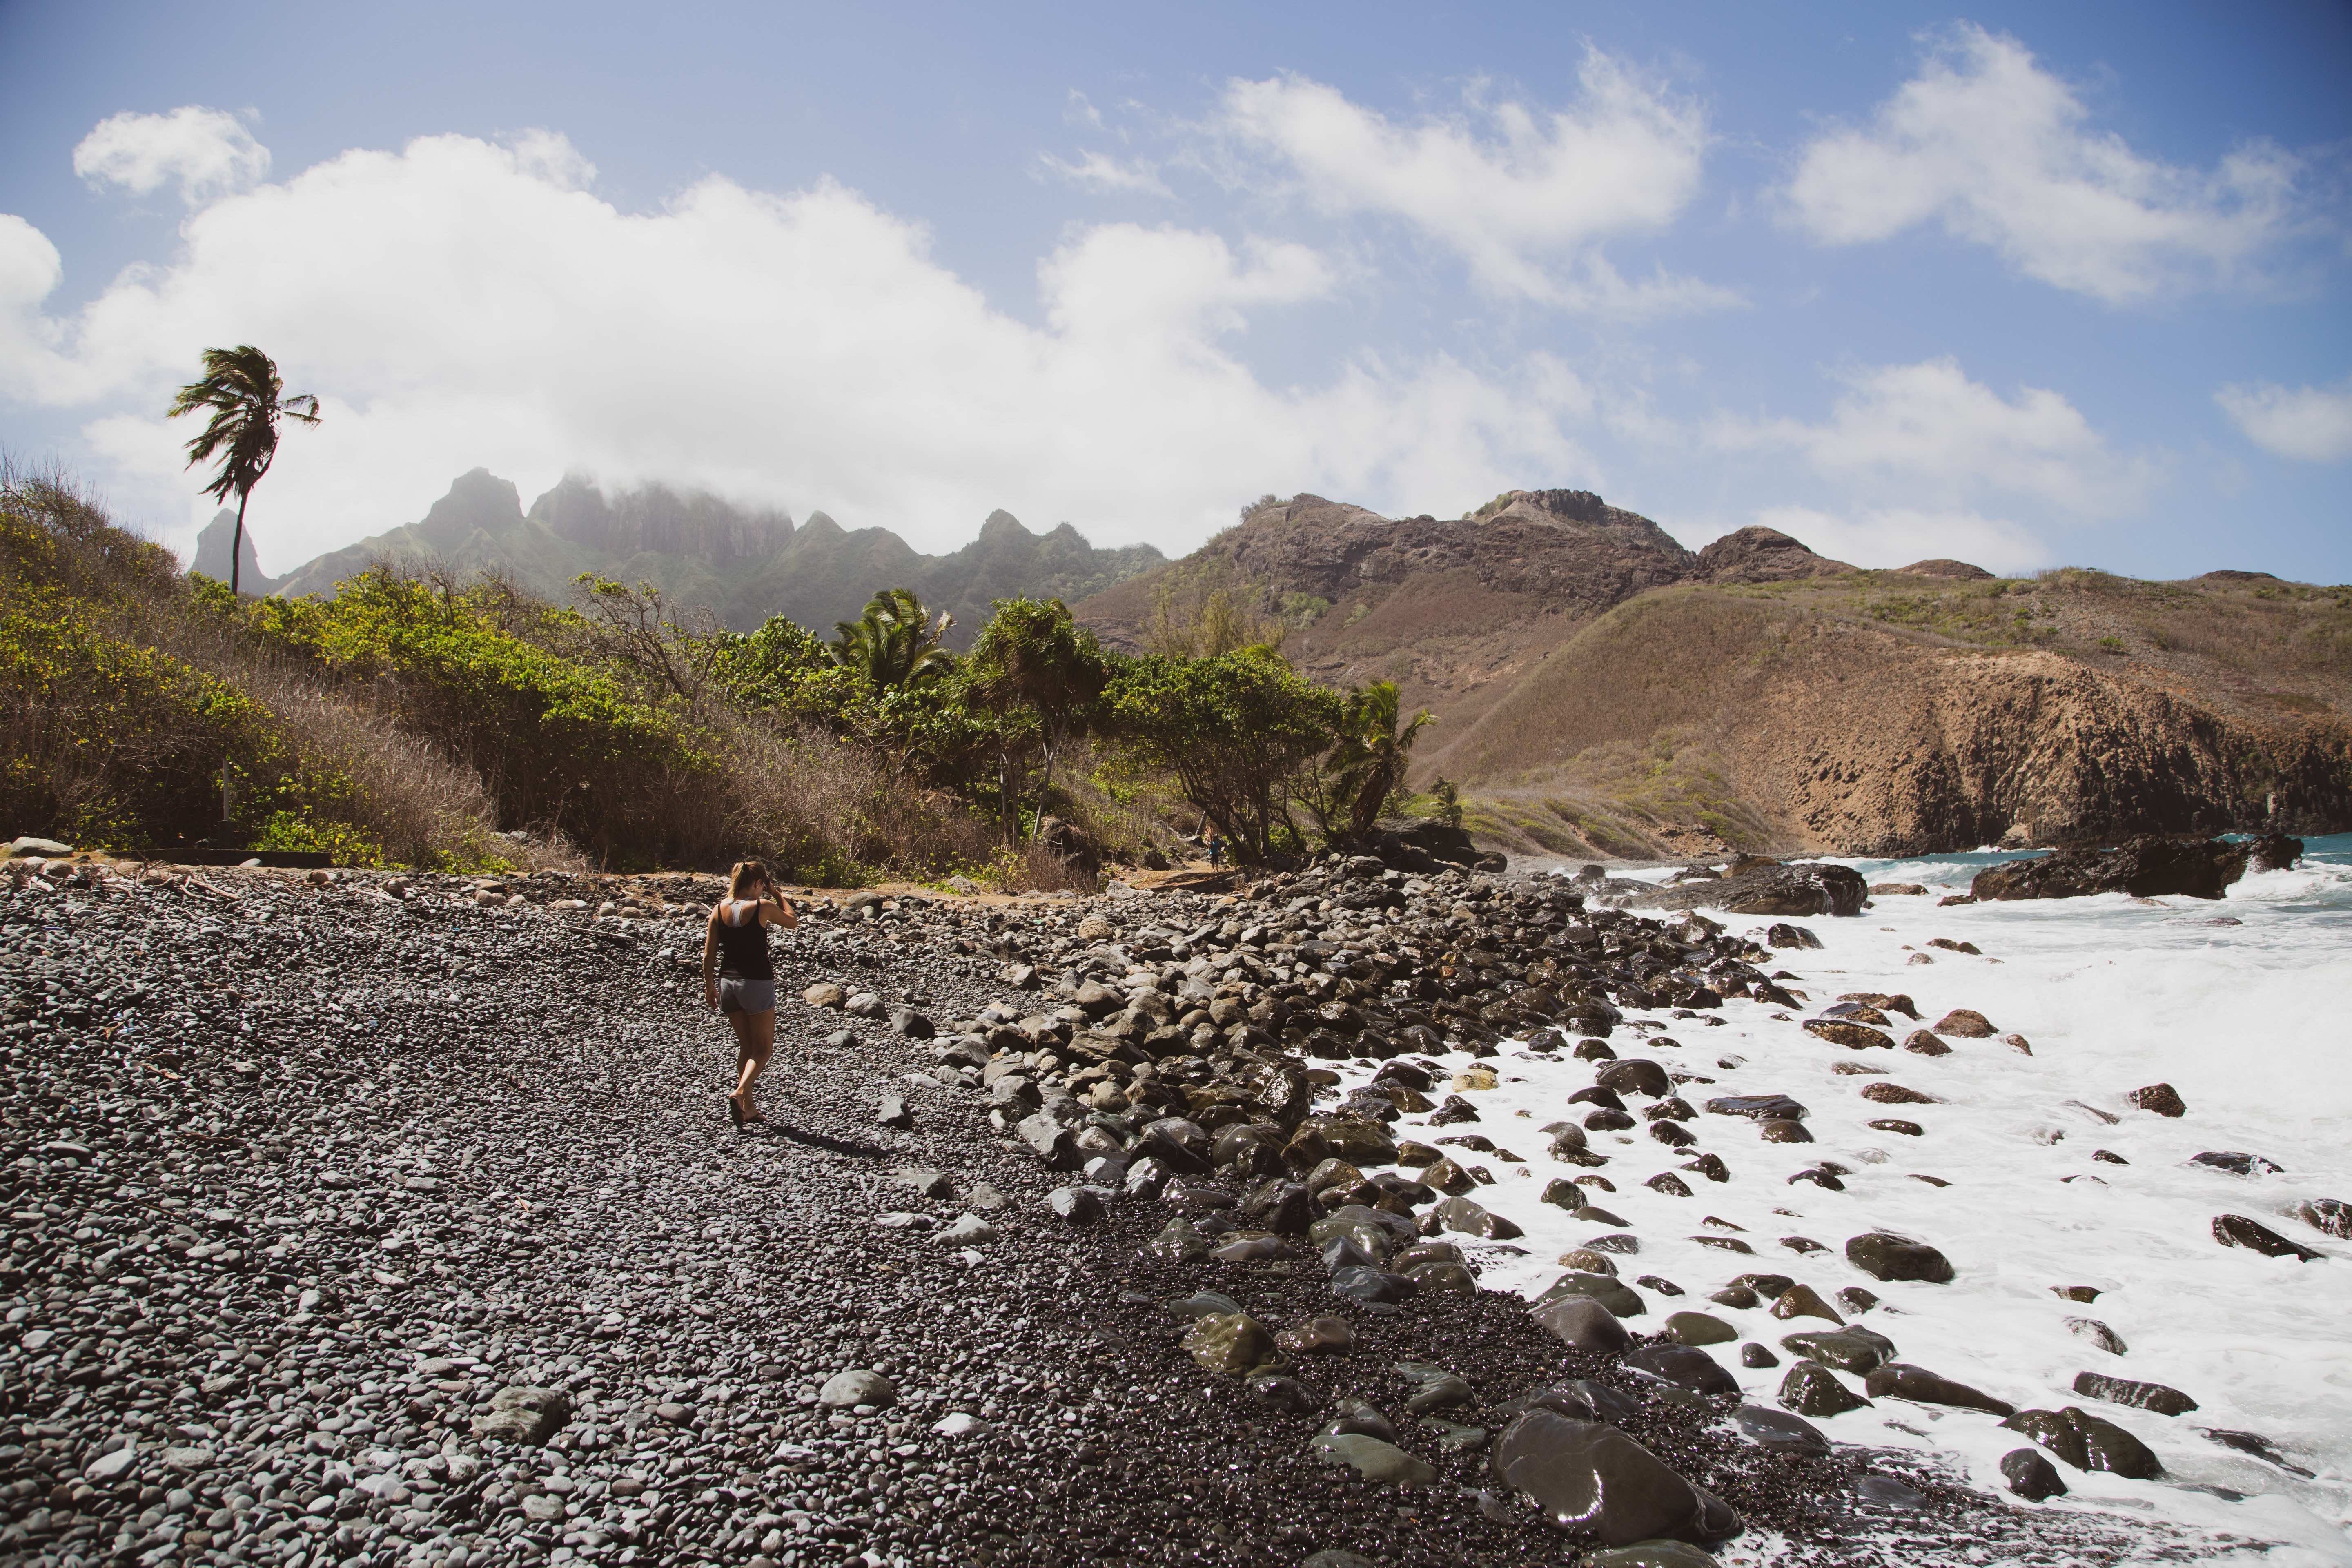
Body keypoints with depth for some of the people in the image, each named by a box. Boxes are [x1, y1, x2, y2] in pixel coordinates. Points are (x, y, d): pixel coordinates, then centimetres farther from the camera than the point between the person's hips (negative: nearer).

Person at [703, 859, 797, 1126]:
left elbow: (708, 955, 3)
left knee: (745, 1046, 18)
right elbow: (793, 922, 5)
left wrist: (709, 986, 14)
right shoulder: (762, 907, -12)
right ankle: (740, 1093, -15)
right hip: (757, 983, -5)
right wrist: (777, 895, 11)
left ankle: (748, 1108, 20)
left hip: (727, 982, 5)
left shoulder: (719, 909, 1)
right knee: (763, 1048, 7)